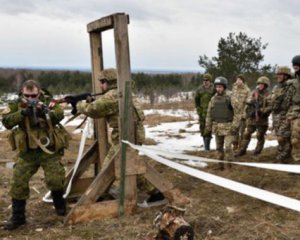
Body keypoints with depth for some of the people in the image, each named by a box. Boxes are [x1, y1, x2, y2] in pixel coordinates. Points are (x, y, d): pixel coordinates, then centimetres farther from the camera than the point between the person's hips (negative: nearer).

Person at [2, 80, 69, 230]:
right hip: (27, 152, 2)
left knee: (55, 180, -4)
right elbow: (6, 121, -16)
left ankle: (60, 205, 27)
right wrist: (22, 113, -31)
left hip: (49, 150, -2)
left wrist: (46, 112, -40)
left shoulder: (48, 101, -6)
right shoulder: (16, 105, -3)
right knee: (18, 183, 0)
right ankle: (17, 216, 15)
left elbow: (59, 115, -21)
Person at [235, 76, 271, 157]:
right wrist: (252, 101, -29)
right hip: (252, 118, 2)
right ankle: (242, 150, 10)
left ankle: (258, 150, 19)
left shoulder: (268, 95, -2)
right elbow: (248, 100, -9)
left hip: (262, 119, -2)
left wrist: (262, 110, -24)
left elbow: (270, 107, -11)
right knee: (247, 134, 3)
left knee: (260, 135, 5)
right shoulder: (254, 92, 5)